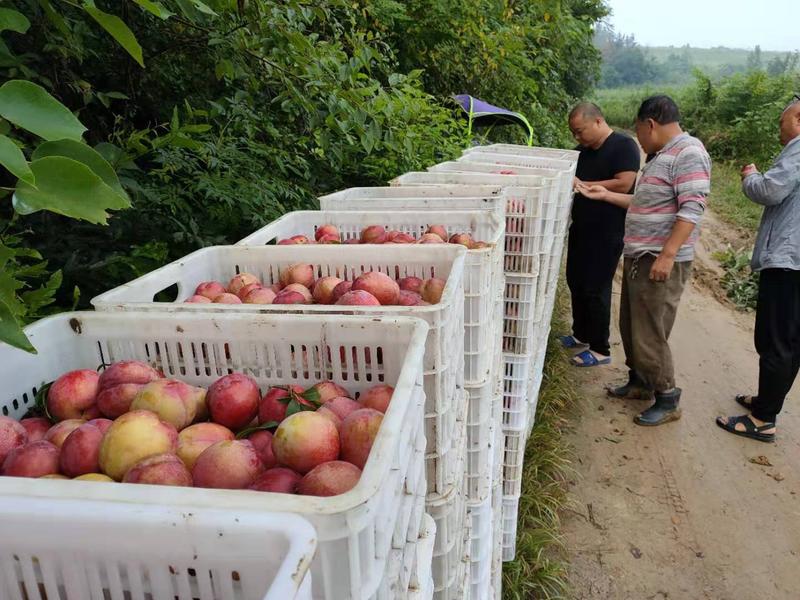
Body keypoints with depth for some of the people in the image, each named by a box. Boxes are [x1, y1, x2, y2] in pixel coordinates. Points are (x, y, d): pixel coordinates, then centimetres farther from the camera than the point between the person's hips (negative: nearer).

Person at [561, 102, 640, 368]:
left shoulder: (624, 146, -11)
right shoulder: (582, 151, 12)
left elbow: (623, 185, -21)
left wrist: (581, 185, -18)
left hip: (607, 234, -8)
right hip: (581, 229, 8)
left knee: (595, 289, -4)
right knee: (576, 282, 14)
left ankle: (600, 349, 9)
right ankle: (581, 335, 31)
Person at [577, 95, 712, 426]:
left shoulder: (689, 153, -14)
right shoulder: (661, 155, 16)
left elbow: (692, 210, -22)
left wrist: (667, 255, -26)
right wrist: (605, 195, 23)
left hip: (662, 262, -10)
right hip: (639, 257, 10)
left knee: (649, 333, -5)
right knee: (631, 326, 17)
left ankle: (667, 399, 10)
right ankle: (640, 381, 33)